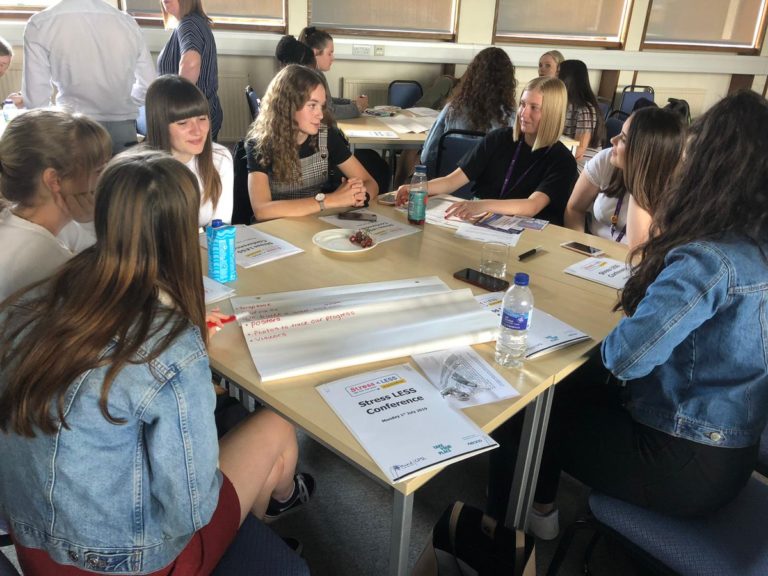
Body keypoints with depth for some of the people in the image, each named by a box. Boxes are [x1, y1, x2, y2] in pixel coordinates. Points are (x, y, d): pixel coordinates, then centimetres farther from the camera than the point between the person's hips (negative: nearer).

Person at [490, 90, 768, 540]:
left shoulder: (709, 261, -29)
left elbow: (626, 356, -32)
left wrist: (611, 341, -11)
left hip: (685, 468, -8)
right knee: (567, 388, 21)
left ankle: (532, 511, 36)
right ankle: (540, 508, 34)